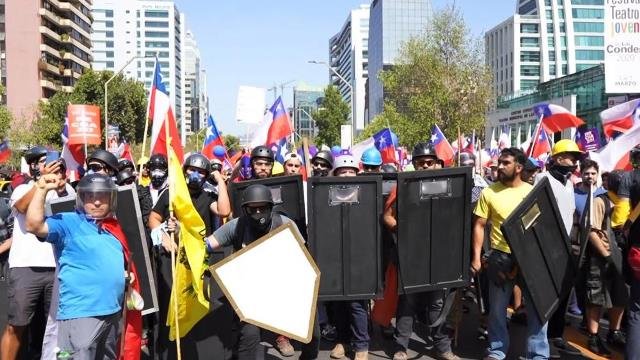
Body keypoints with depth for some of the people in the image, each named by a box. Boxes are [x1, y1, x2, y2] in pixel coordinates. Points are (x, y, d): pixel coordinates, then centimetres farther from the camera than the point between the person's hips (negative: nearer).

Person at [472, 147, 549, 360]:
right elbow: (479, 226, 0)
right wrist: (476, 257, -6)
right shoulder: (489, 192, -2)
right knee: (497, 308, 10)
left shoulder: (532, 191, 2)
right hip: (501, 257, -1)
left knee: (537, 307, 7)